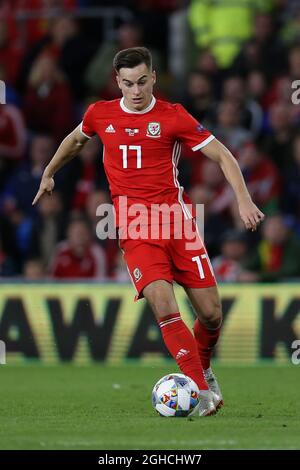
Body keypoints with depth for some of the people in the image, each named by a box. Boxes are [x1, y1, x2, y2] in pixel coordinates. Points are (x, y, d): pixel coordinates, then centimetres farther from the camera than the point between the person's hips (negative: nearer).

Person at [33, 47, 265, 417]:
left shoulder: (173, 117, -2)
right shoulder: (100, 114, 5)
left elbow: (222, 155, 0)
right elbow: (75, 139, 29)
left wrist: (244, 200, -11)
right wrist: (49, 173, 38)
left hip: (177, 219, 0)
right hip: (135, 228, 0)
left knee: (211, 313, -1)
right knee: (164, 306, -21)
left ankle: (203, 368, 30)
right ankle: (201, 390, -16)